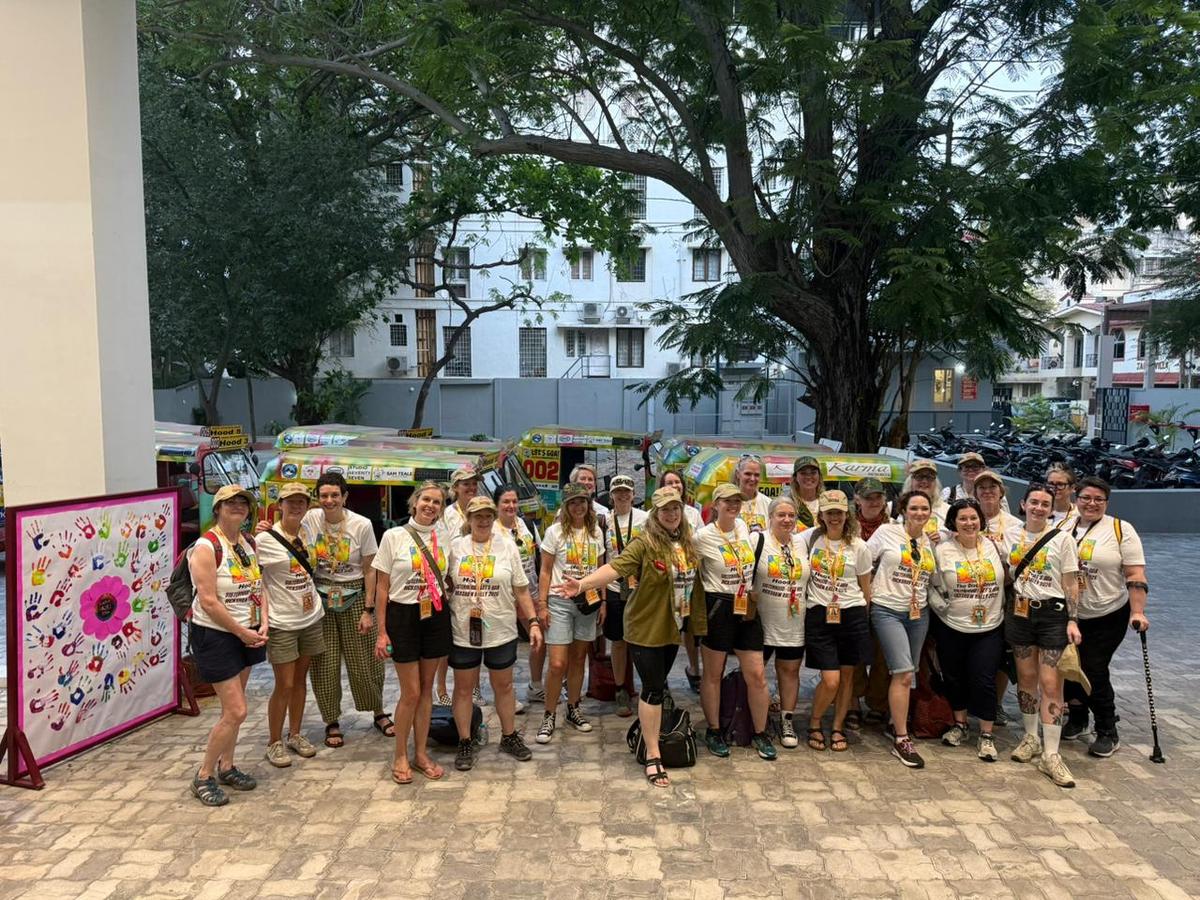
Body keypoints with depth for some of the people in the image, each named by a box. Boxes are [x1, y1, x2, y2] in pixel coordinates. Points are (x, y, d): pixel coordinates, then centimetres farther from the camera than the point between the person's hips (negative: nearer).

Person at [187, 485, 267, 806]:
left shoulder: (249, 544, 6)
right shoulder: (207, 547, -16)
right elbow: (208, 601, -20)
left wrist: (263, 624, -4)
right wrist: (241, 632, -15)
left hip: (248, 634, 7)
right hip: (215, 635, -7)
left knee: (232, 707, 16)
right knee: (236, 711, -7)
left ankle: (226, 766, 32)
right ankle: (203, 776, 10)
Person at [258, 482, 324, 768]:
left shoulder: (308, 534, 4)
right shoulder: (265, 539, -14)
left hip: (311, 618, 5)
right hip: (282, 622, -5)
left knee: (300, 679, 14)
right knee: (284, 685, 0)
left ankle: (295, 735, 28)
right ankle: (274, 743, 17)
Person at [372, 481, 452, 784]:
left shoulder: (445, 537, 3)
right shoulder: (393, 536, -6)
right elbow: (382, 586, -3)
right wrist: (382, 631, -6)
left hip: (436, 616, 3)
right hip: (404, 616, -3)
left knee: (426, 689, 11)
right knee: (411, 692, 0)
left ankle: (421, 753, 25)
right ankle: (400, 756, 20)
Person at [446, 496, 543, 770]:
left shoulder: (507, 546, 0)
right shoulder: (455, 547, -1)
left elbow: (521, 590, 2)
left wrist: (533, 622, -3)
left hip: (501, 631, 0)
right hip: (462, 631, 0)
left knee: (503, 686, 13)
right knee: (463, 688, 9)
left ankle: (509, 737, 30)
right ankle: (465, 743, 23)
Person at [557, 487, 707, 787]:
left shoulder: (688, 543, 4)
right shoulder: (645, 543, -16)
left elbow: (695, 580, 16)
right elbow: (615, 567, -28)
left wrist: (695, 618, 14)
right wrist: (583, 584, -41)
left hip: (672, 627, 6)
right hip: (646, 628, -6)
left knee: (658, 686, 17)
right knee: (653, 688, -3)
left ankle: (648, 728, 36)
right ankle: (652, 755, 5)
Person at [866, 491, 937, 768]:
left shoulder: (931, 541, 8)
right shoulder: (887, 532, -6)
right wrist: (870, 589, -5)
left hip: (919, 613, 5)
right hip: (888, 611, -5)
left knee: (905, 675, 13)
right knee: (903, 674, -12)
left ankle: (897, 723, 32)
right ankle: (902, 740, -5)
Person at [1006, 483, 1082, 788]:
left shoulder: (1062, 538, -2)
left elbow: (1071, 584, -3)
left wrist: (1073, 620, -8)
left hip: (1053, 614, -3)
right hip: (1020, 612, 3)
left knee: (1051, 683, -7)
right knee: (1026, 677, 9)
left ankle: (1050, 755, -4)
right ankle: (1031, 737, 26)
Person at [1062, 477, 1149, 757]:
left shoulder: (1121, 530, -7)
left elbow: (1135, 575, -10)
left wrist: (1137, 612, -18)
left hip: (1108, 617, -4)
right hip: (1069, 616, 4)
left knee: (1094, 671, -5)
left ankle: (1108, 733, 13)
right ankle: (1076, 720, 33)